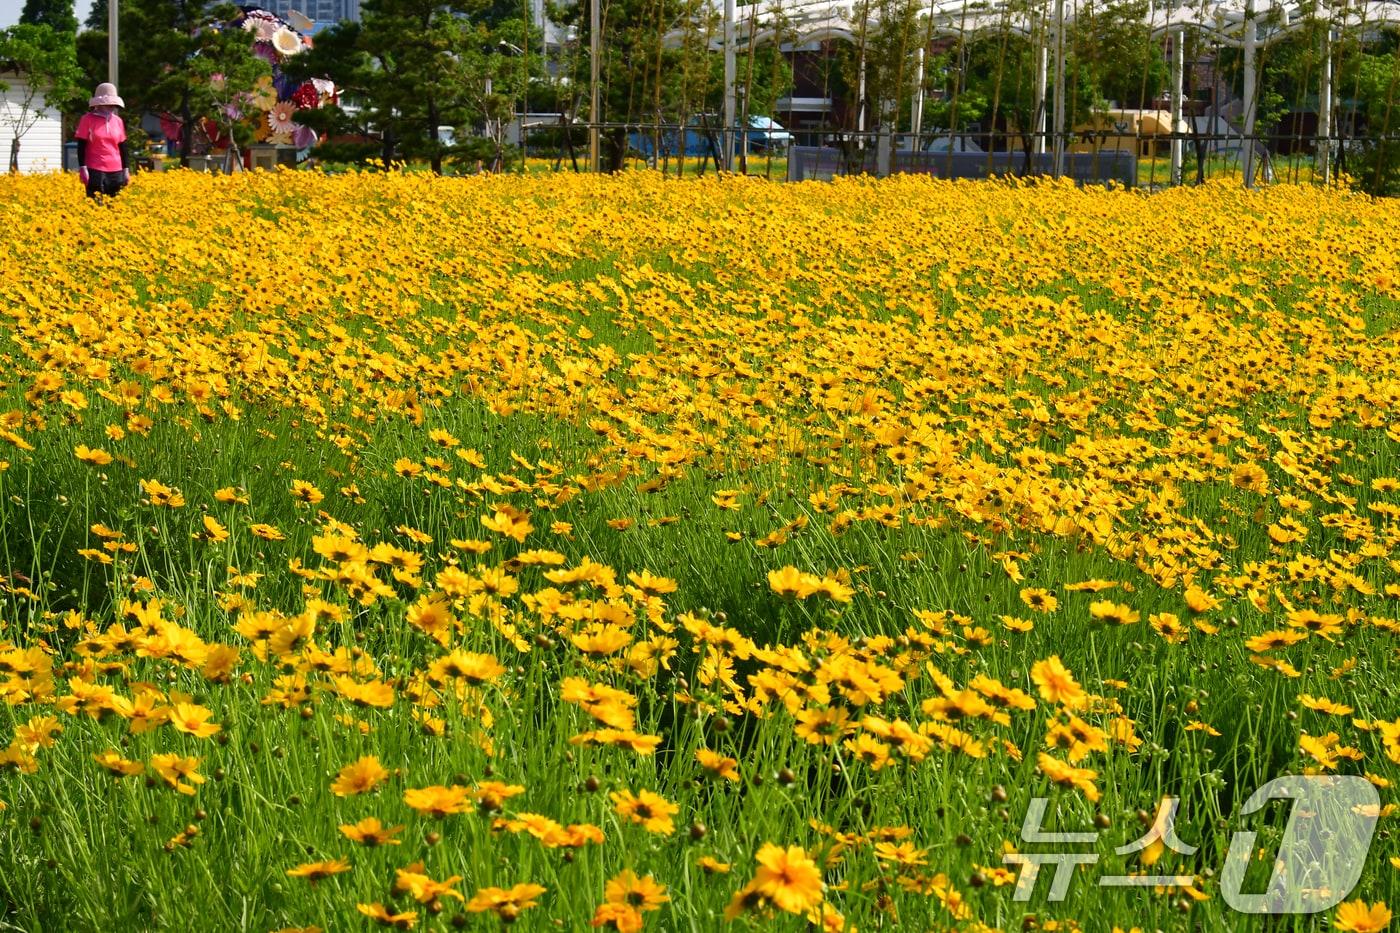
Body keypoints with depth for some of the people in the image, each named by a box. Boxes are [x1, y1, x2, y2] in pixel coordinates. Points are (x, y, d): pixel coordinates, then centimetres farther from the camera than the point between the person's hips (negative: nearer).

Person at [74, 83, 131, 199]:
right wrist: (82, 168, -10)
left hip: (116, 172, 5)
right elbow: (81, 146, -3)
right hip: (95, 171, -5)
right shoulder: (88, 119, -1)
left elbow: (123, 147, 16)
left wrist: (126, 169, 12)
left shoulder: (118, 121, 11)